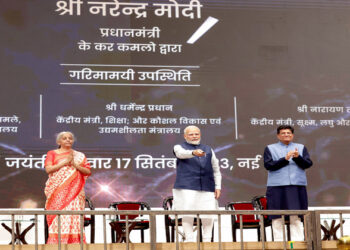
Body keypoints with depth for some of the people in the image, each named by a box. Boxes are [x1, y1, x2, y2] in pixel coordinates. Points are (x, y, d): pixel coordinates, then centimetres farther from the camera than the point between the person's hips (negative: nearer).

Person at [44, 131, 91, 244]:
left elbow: (88, 171, 7)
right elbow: (48, 169, -4)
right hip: (57, 191, -1)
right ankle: (56, 242, -9)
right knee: (58, 217, -10)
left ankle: (74, 242, -7)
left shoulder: (80, 156, 16)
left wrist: (74, 164, -7)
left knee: (74, 216, -7)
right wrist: (65, 162, -9)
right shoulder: (52, 153, 11)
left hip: (74, 192, 1)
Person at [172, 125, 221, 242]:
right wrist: (194, 153, -38)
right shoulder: (179, 147, 8)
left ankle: (207, 240, 8)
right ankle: (189, 239, -3)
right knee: (187, 214, -10)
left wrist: (218, 186, 8)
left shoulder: (208, 150, 20)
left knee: (208, 215, -4)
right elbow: (182, 154, -17)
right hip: (186, 187, -3)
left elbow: (216, 170, 20)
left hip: (207, 188, 3)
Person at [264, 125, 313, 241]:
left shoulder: (301, 148, 16)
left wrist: (297, 157, -16)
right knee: (277, 217, -3)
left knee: (296, 217, -5)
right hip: (277, 187, -1)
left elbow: (308, 164, 4)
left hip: (297, 186, 1)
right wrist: (285, 159, -13)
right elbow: (268, 165, -3)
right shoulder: (270, 148, 12)